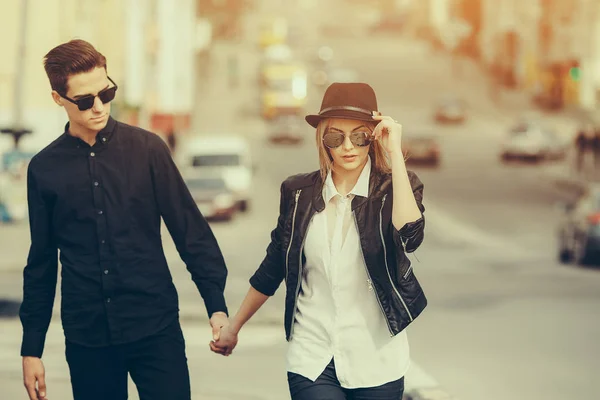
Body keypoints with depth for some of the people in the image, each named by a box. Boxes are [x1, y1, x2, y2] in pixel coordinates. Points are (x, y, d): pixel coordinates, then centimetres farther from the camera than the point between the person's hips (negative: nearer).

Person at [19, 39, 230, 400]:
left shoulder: (147, 149, 1)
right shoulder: (45, 168, 5)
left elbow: (191, 231, 2)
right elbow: (41, 263, 11)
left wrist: (217, 306, -6)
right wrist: (32, 349, 11)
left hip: (155, 329, -1)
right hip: (87, 339, 1)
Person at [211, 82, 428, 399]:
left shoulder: (395, 188, -4)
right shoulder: (299, 193, 2)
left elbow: (409, 237, -26)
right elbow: (273, 268, 13)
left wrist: (395, 153, -23)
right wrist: (233, 327, 18)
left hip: (377, 361, -1)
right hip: (311, 360, 1)